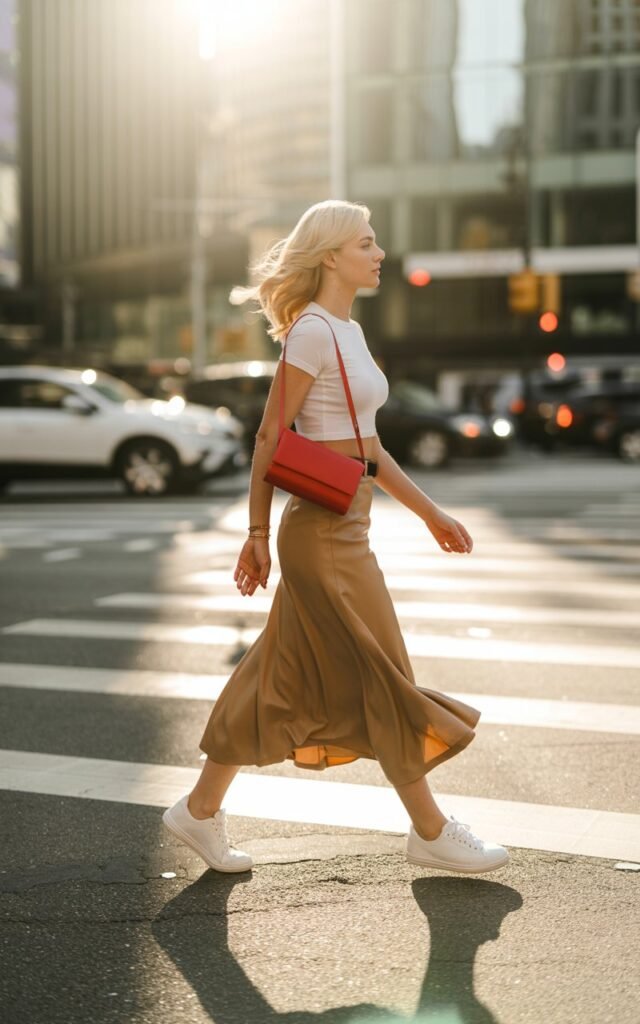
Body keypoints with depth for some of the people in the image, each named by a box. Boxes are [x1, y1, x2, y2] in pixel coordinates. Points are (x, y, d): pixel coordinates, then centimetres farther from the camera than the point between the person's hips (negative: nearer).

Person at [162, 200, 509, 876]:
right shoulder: (313, 331, -12)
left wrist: (429, 512, 20)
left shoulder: (348, 330, 16)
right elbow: (271, 435, -13)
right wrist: (258, 533, -13)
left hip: (345, 526, 9)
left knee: (284, 680, 12)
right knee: (382, 678, 0)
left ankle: (200, 809, 21)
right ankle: (431, 833, 13)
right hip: (324, 529, -9)